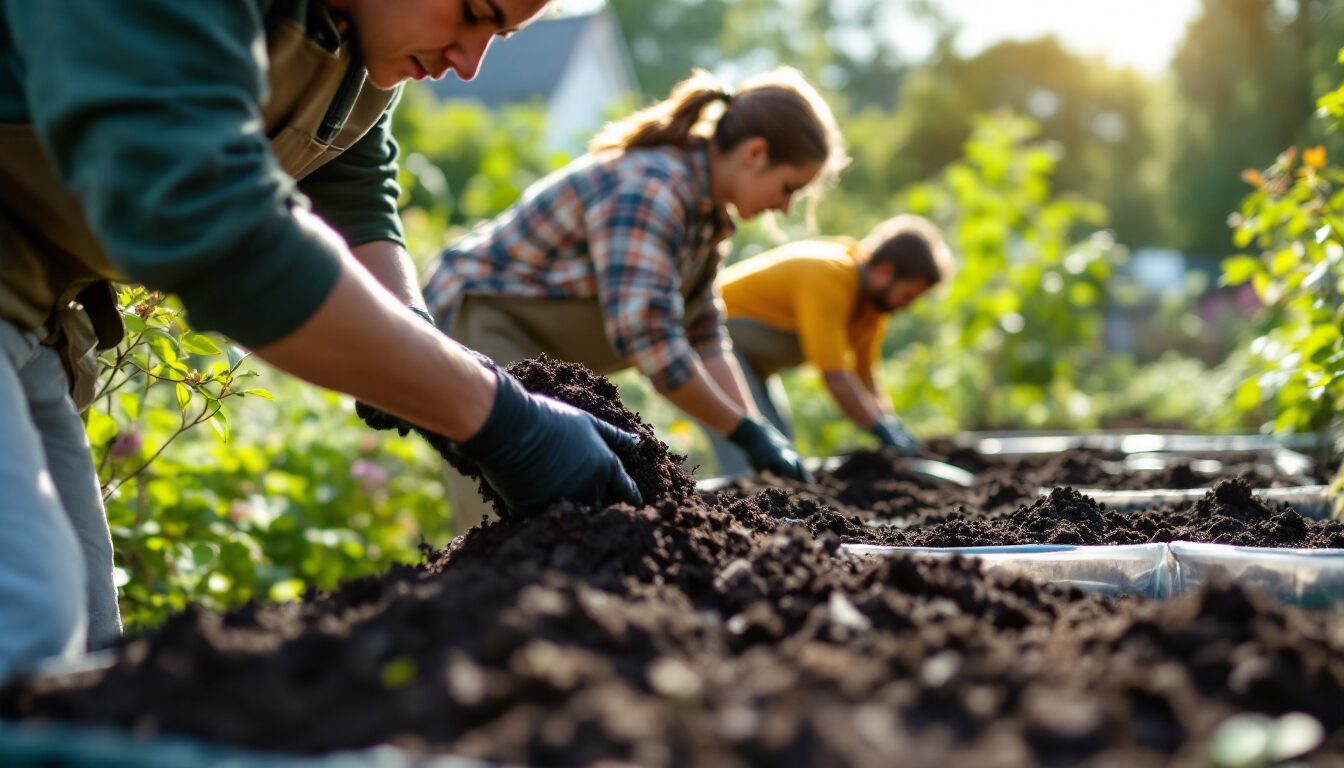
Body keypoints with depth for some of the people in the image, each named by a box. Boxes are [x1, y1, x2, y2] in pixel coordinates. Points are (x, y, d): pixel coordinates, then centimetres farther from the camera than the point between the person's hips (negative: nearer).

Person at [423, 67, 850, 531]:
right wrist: (747, 432, -24)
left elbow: (703, 337, 5)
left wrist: (760, 435, -5)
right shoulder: (651, 186, -26)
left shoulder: (705, 209, 5)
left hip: (543, 355, 10)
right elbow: (647, 334, -32)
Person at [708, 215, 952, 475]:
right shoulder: (828, 278, -29)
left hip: (750, 357, 10)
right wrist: (886, 434, -24)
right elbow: (836, 378, -31)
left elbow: (866, 373, 4)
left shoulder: (876, 294, -1)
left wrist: (894, 430, -5)